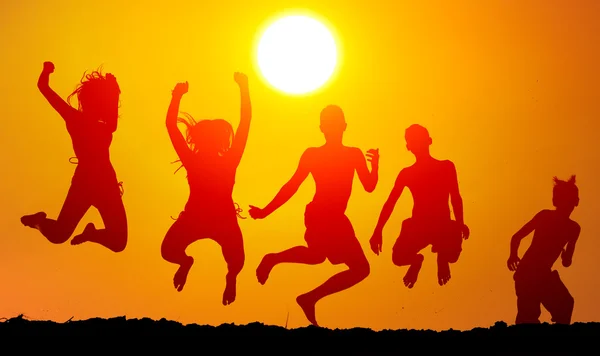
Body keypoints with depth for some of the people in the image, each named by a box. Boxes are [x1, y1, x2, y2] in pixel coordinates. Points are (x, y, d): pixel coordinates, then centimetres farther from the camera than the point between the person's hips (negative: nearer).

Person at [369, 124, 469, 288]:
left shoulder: (446, 167, 0)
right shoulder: (406, 173, 4)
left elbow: (455, 197, 0)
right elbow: (390, 202, 3)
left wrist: (460, 224, -11)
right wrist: (378, 231, -5)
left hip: (443, 227, -1)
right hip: (417, 227, 1)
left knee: (451, 255, -25)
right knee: (398, 257, -20)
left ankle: (442, 259, 16)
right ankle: (417, 260, 20)